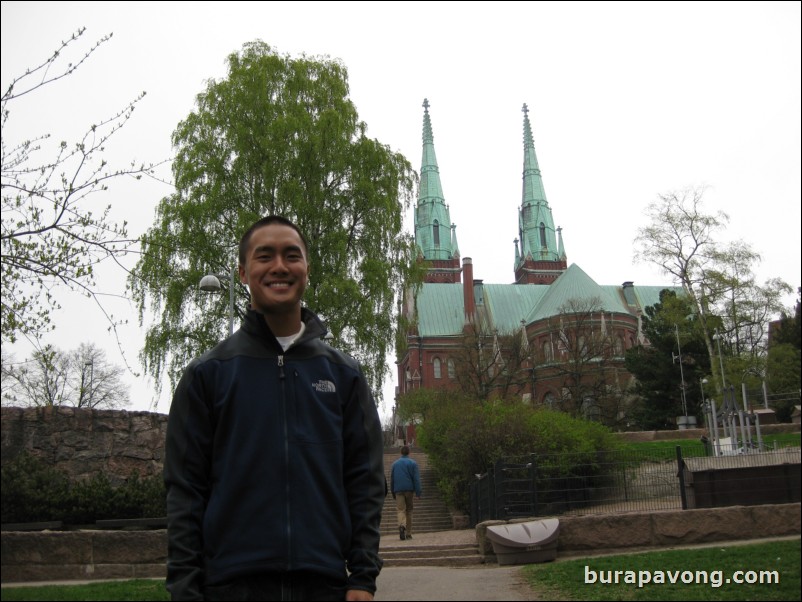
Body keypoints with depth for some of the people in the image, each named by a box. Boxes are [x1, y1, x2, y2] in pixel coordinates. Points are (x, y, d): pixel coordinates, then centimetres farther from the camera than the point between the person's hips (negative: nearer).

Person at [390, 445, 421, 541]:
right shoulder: (413, 463, 2)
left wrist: (393, 493, 19)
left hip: (398, 490, 1)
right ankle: (408, 533, 12)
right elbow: (416, 479, -6)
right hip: (409, 489, -1)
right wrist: (418, 492, -7)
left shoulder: (395, 463, 11)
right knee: (409, 511, 10)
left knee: (401, 510, -5)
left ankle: (401, 525, -35)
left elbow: (391, 479, 13)